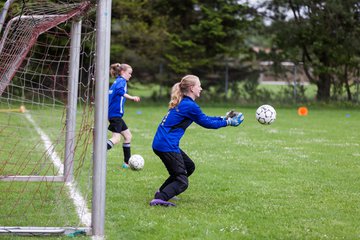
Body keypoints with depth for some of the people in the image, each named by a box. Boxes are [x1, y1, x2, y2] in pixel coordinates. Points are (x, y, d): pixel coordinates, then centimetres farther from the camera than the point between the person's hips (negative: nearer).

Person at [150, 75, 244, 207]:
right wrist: (228, 122, 5)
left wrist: (223, 118, 23)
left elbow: (204, 118, 24)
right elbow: (206, 123, -4)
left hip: (161, 143, 10)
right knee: (182, 182, -8)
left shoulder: (182, 103, 16)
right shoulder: (190, 106, -13)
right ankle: (160, 199, -24)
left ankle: (162, 192, 24)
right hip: (167, 145, -10)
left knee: (189, 166, 24)